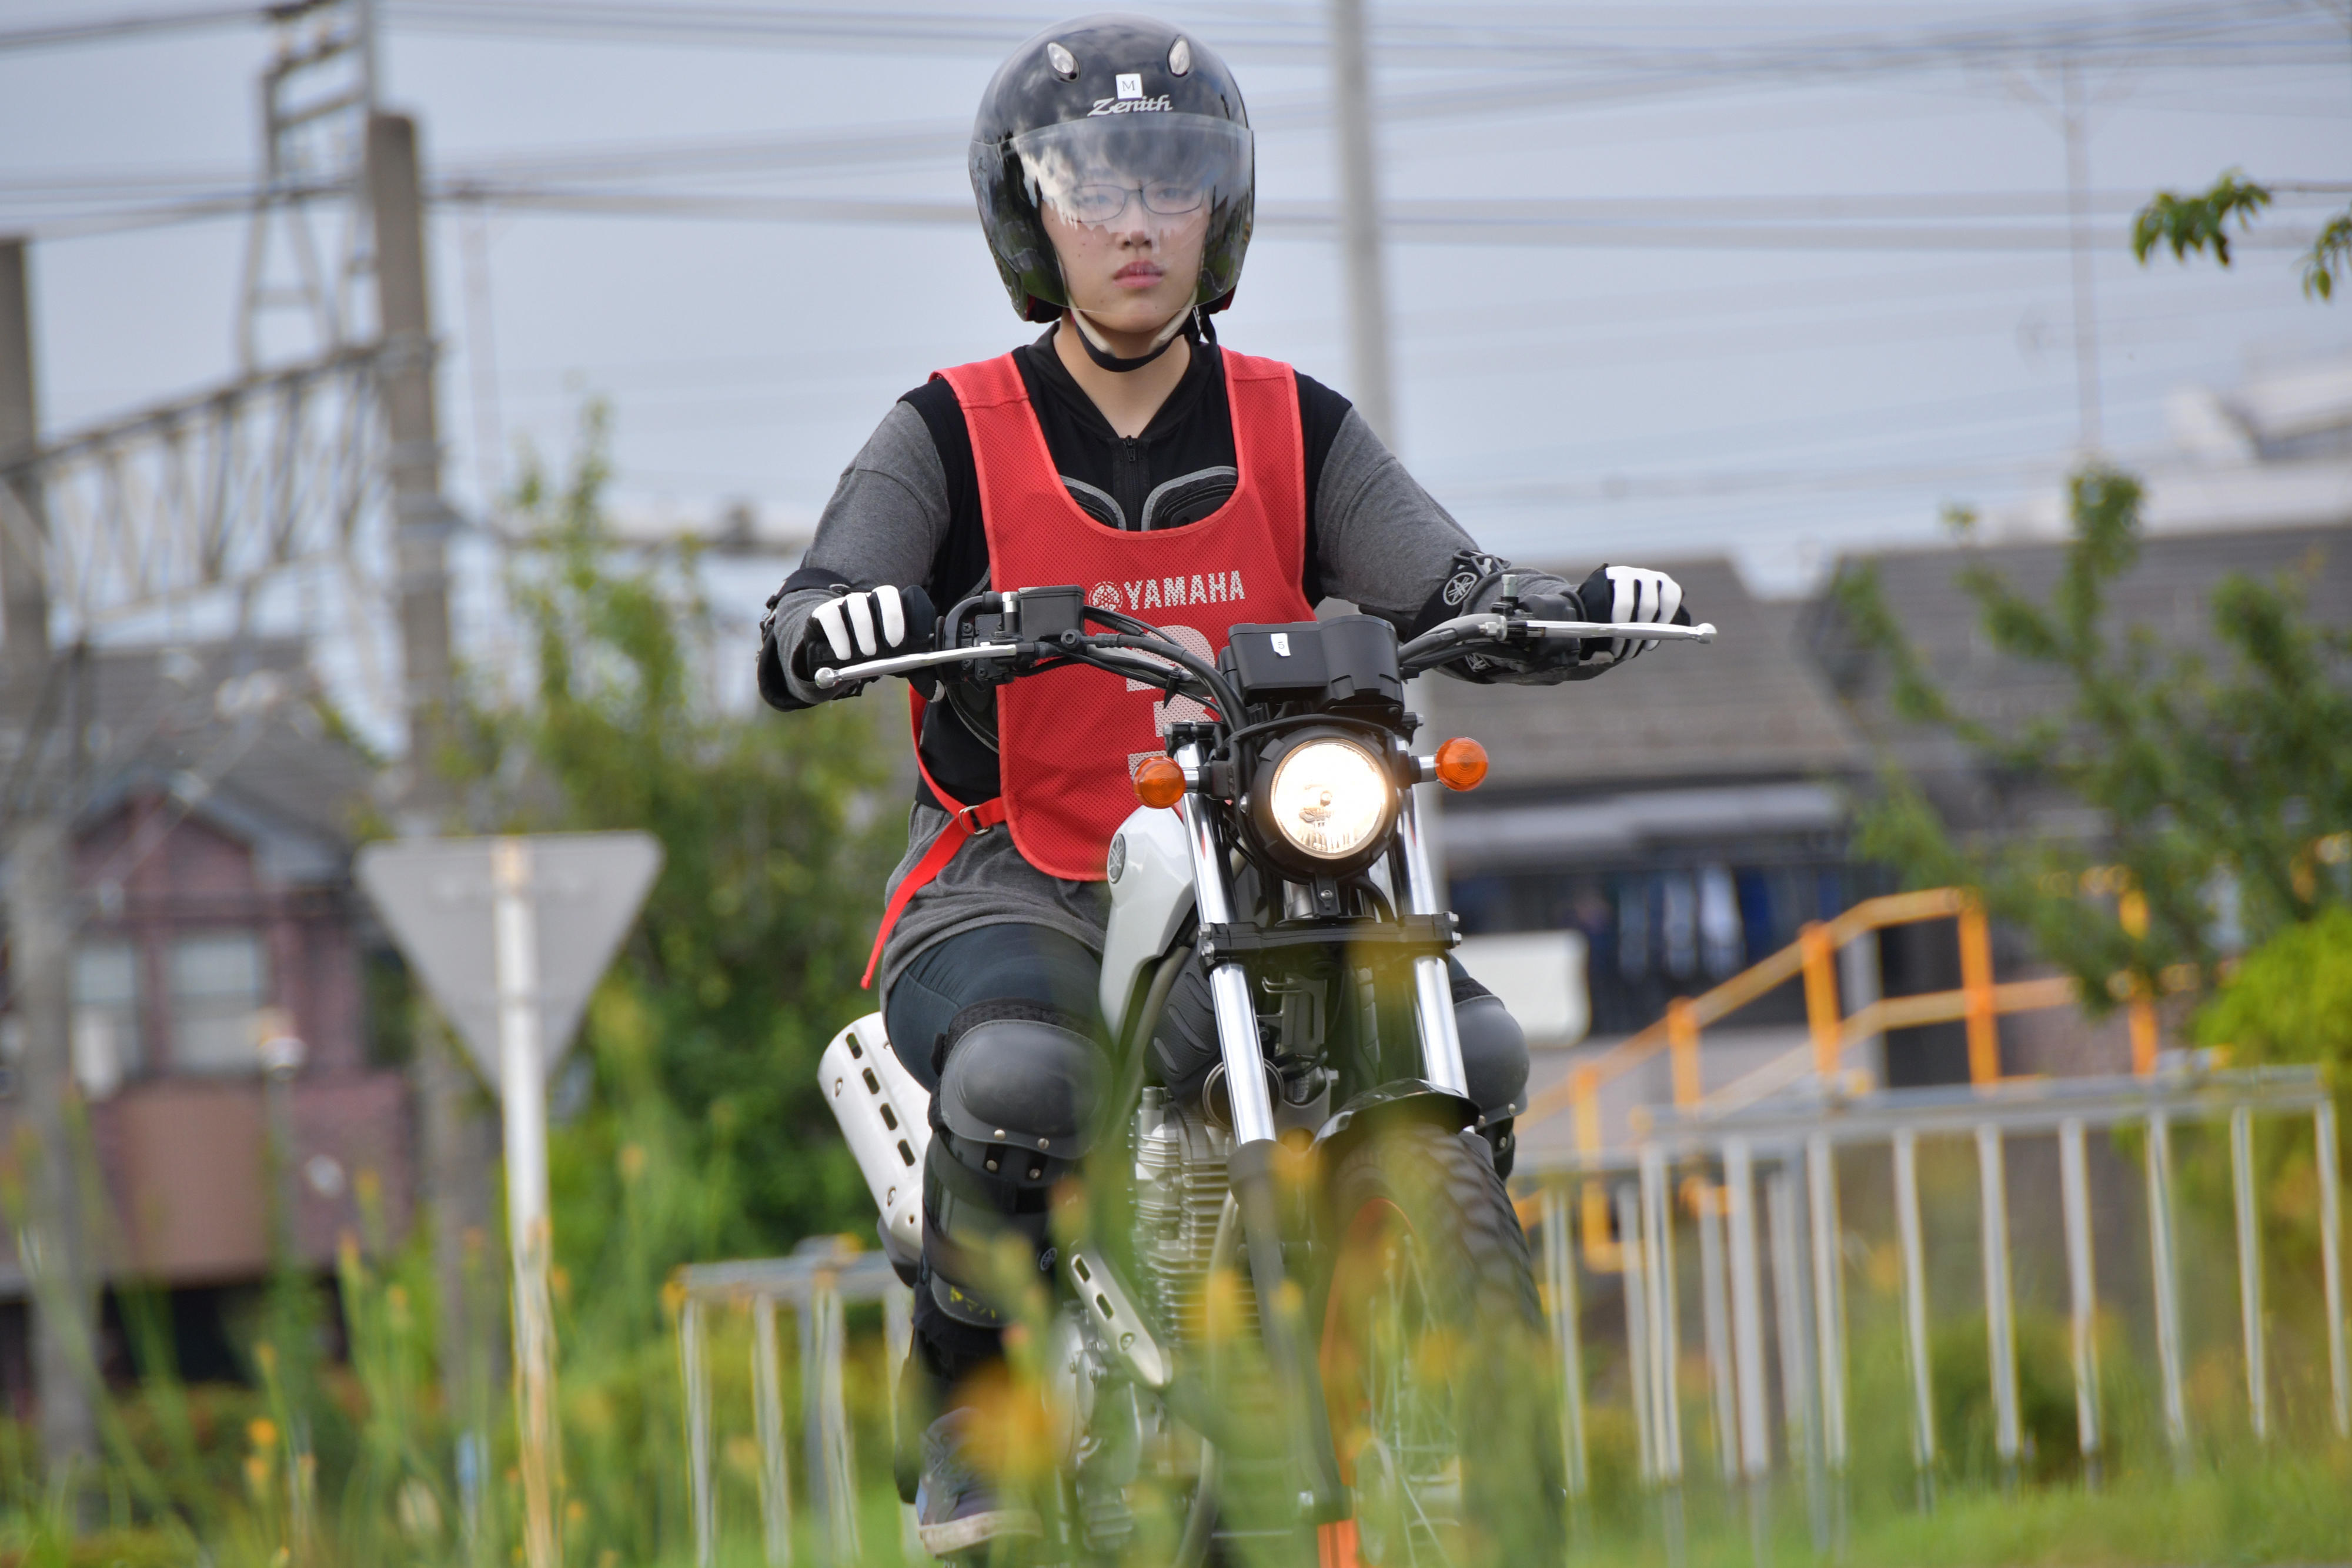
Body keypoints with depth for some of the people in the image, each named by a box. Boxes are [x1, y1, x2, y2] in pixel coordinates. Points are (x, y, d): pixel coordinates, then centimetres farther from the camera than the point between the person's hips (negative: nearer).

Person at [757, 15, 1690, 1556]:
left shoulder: (1298, 431, 10)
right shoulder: (952, 436, 2)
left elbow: (1457, 602, -1)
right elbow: (800, 642, -10)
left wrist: (1574, 612, -23)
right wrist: (832, 626, -36)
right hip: (1019, 888, -3)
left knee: (1476, 1051, -22)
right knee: (1019, 1079, -36)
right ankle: (968, 1416, -10)